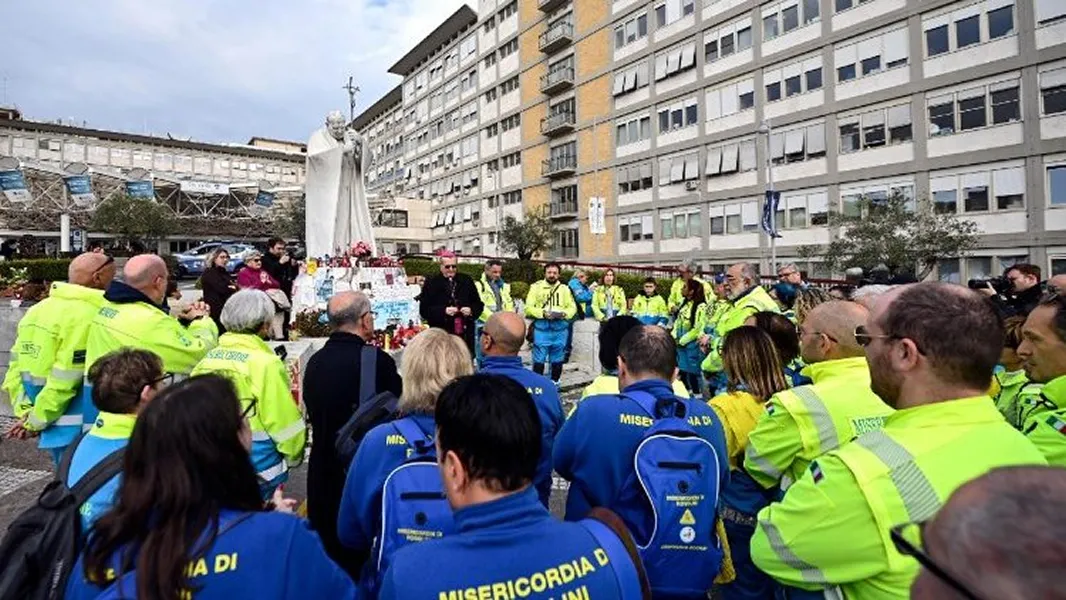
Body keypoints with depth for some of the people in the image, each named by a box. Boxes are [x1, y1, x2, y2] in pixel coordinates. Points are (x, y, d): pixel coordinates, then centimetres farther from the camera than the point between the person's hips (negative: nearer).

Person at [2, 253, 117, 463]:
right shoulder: (87, 315, -18)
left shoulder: (37, 310, 11)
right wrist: (35, 421, -8)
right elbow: (65, 380, -20)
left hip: (54, 427, 9)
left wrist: (25, 412, 6)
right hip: (77, 428, -9)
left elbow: (16, 368, 10)